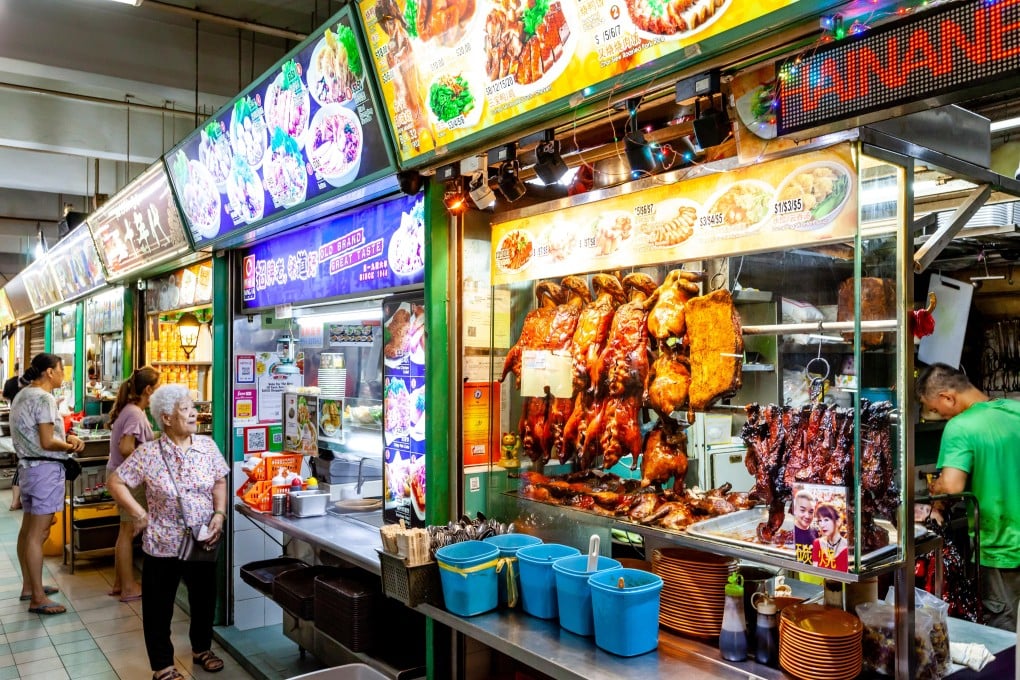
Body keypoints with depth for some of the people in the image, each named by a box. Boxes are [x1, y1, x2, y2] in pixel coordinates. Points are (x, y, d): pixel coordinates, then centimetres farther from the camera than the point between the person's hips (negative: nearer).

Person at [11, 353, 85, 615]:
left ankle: (28, 585, 28)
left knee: (28, 529, 17)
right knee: (38, 534, -6)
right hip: (45, 469, -10)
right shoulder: (43, 398, -18)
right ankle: (38, 598, -1)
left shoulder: (23, 395, 13)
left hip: (28, 466, 11)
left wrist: (66, 437, 6)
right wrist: (71, 446, -4)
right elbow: (47, 443, -22)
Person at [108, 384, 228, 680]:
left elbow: (220, 483, 6)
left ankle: (201, 648, 40)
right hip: (163, 544, -3)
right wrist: (140, 515, -9)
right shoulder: (148, 453, -12)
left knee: (204, 599, 17)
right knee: (159, 607, 9)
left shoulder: (207, 446, -2)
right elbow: (116, 483, -6)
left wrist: (219, 514, -7)